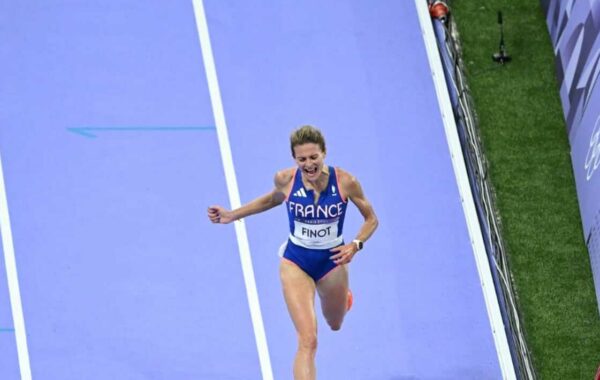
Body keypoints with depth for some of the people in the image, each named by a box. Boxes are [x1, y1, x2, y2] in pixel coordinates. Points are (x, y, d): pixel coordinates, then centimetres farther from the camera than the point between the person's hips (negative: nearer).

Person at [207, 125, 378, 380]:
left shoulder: (345, 182, -21)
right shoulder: (286, 179, -18)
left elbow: (371, 219, -6)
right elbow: (274, 198, 8)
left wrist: (355, 245, -23)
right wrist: (233, 215, 6)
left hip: (332, 261, 1)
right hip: (296, 262, -1)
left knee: (335, 324, 29)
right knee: (308, 341, -15)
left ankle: (341, 296, 66)